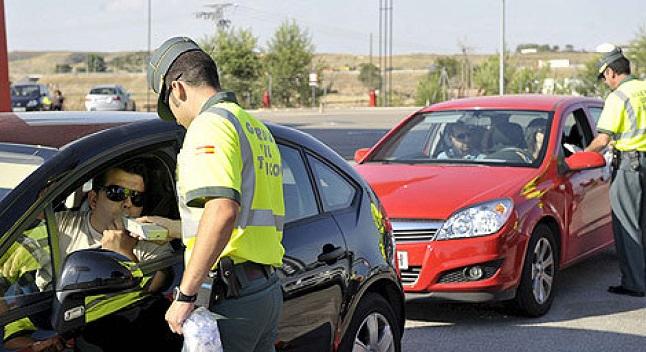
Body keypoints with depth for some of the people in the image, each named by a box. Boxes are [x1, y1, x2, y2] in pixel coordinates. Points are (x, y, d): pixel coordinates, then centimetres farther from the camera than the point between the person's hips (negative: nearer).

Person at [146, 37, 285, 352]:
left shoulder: (209, 127, -11)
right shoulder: (257, 129, 20)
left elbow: (223, 211, -27)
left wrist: (185, 296, -26)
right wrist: (174, 230, 34)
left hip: (230, 296, -10)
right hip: (269, 290, 10)